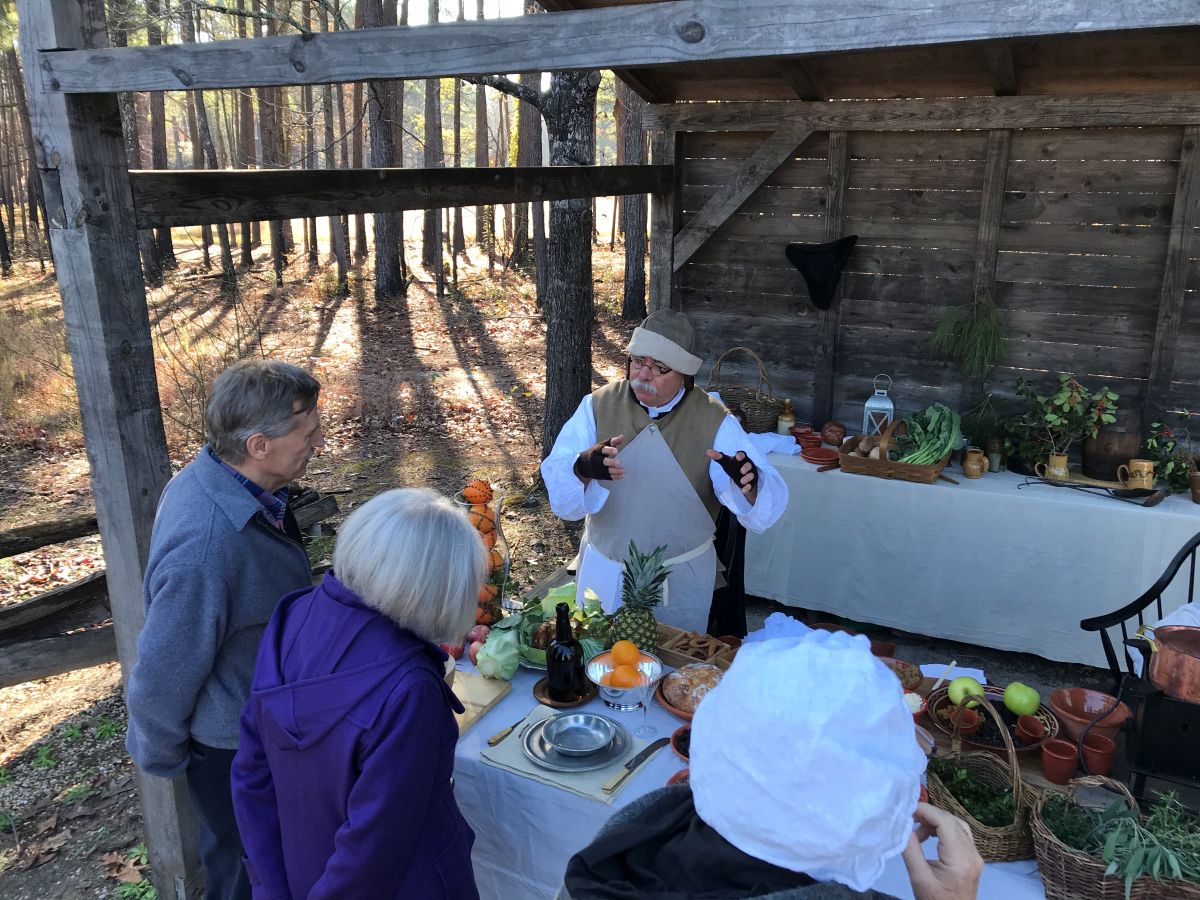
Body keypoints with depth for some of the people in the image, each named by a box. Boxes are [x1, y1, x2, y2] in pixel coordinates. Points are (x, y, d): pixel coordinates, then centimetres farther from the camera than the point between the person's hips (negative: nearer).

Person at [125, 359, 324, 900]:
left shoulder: (228, 481, -12)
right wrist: (158, 755, -8)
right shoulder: (204, 547, -40)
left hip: (264, 717, 7)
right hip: (231, 746, -7)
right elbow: (166, 669, -26)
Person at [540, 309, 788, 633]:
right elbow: (556, 482, -20)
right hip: (604, 568, 1)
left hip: (683, 574, -1)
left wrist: (749, 484, -45)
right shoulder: (597, 406, -10)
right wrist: (583, 468, -43)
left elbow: (770, 500, -21)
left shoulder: (715, 422, -12)